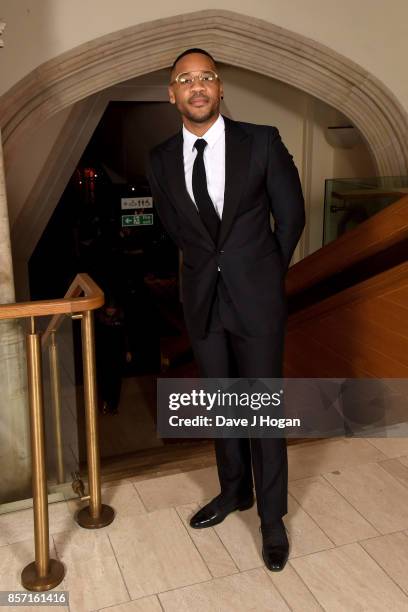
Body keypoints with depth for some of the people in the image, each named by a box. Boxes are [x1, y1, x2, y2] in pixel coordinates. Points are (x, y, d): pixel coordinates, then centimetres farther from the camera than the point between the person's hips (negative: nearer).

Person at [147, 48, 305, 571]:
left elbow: (291, 215, 2)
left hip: (256, 297, -3)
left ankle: (271, 516, 23)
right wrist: (208, 264, 12)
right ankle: (234, 490, 38)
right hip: (201, 298, 3)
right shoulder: (161, 159, 1)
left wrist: (265, 273, 7)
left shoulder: (262, 141, -7)